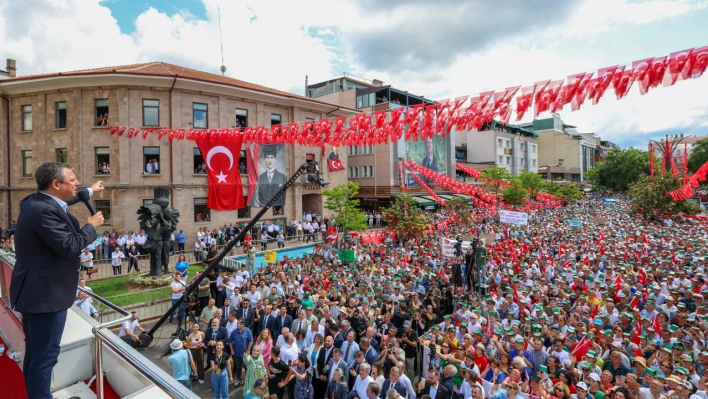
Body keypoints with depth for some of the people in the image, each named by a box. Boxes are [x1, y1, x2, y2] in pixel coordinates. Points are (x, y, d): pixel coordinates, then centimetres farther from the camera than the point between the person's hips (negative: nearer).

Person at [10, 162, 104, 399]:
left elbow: (60, 202, 28)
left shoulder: (35, 202, 6)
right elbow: (69, 246, -27)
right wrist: (91, 226, -12)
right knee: (45, 355, 1)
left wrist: (90, 191, 37)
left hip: (35, 291, 11)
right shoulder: (44, 211, -26)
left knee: (34, 353, 23)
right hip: (46, 294, -11)